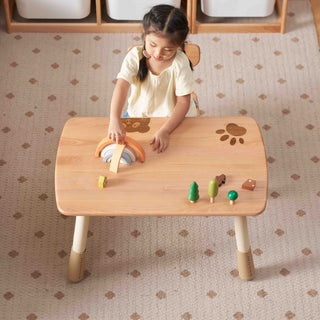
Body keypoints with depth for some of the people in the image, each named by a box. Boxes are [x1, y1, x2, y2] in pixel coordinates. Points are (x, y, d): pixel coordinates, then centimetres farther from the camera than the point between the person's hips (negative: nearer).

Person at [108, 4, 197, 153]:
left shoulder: (180, 64, -19)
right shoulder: (135, 56, -15)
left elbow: (183, 102, -18)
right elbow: (121, 86, -28)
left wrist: (164, 130, -33)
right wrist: (114, 120, -46)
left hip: (173, 119, -2)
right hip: (139, 114, 3)